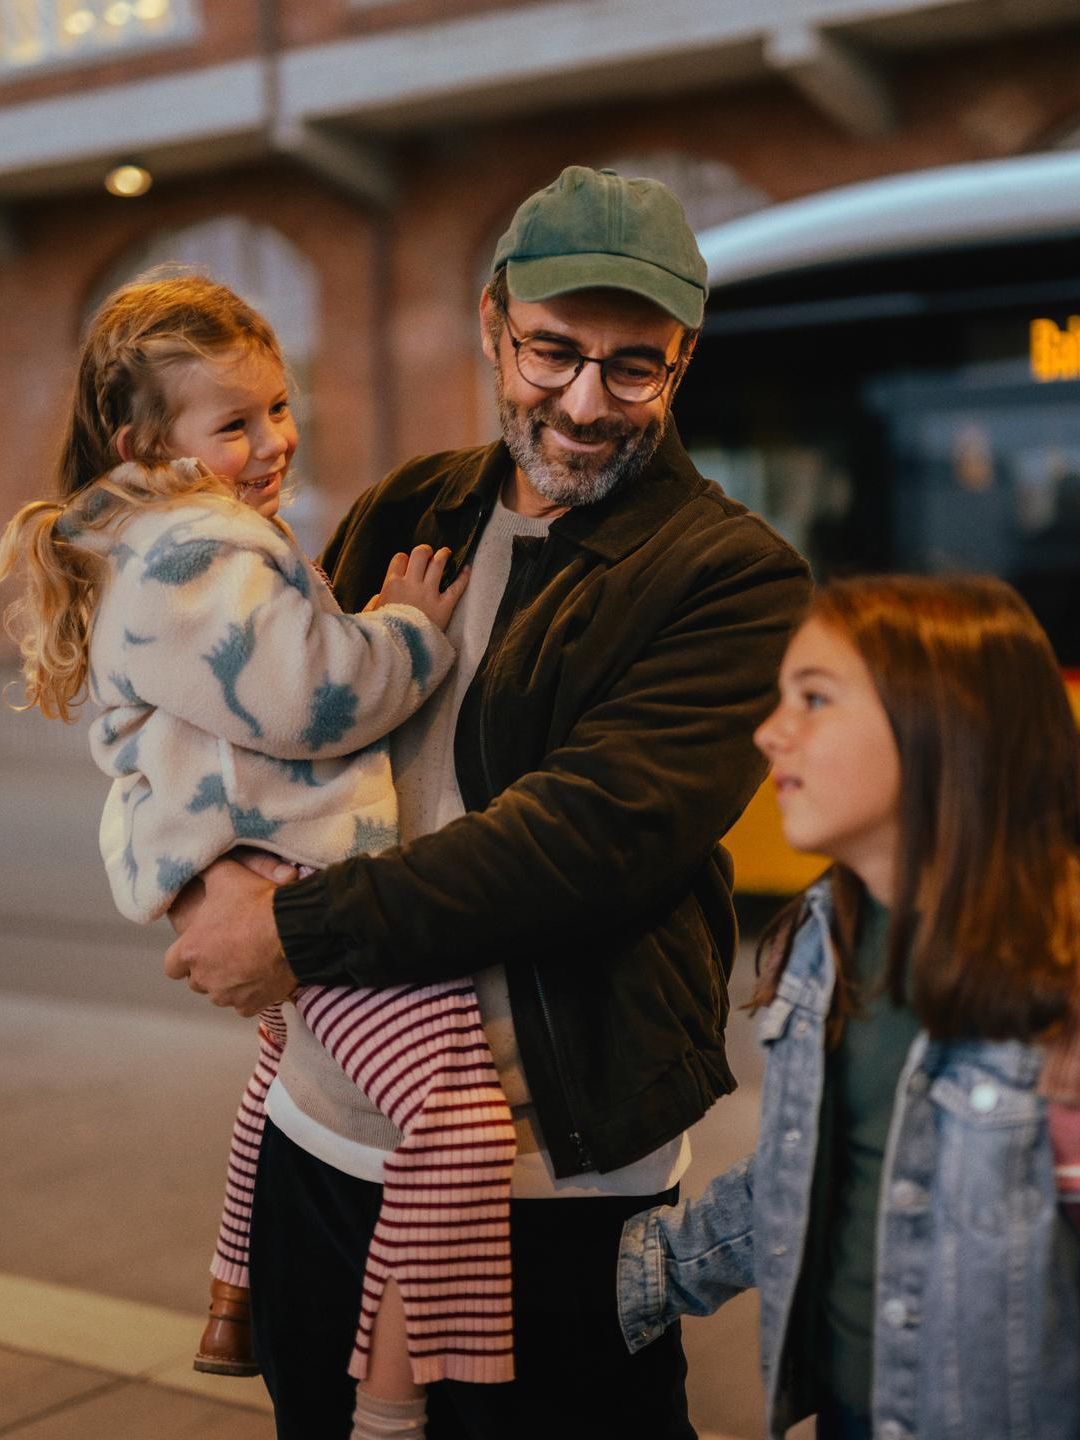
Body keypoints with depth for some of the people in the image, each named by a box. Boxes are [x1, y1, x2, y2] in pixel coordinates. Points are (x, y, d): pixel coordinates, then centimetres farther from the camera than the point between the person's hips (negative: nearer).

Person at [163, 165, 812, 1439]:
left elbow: (597, 832, -21)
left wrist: (302, 929, -21)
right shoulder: (410, 513, 8)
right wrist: (215, 871, -5)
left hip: (552, 1178, -5)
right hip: (323, 1129, 6)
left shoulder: (732, 575, -10)